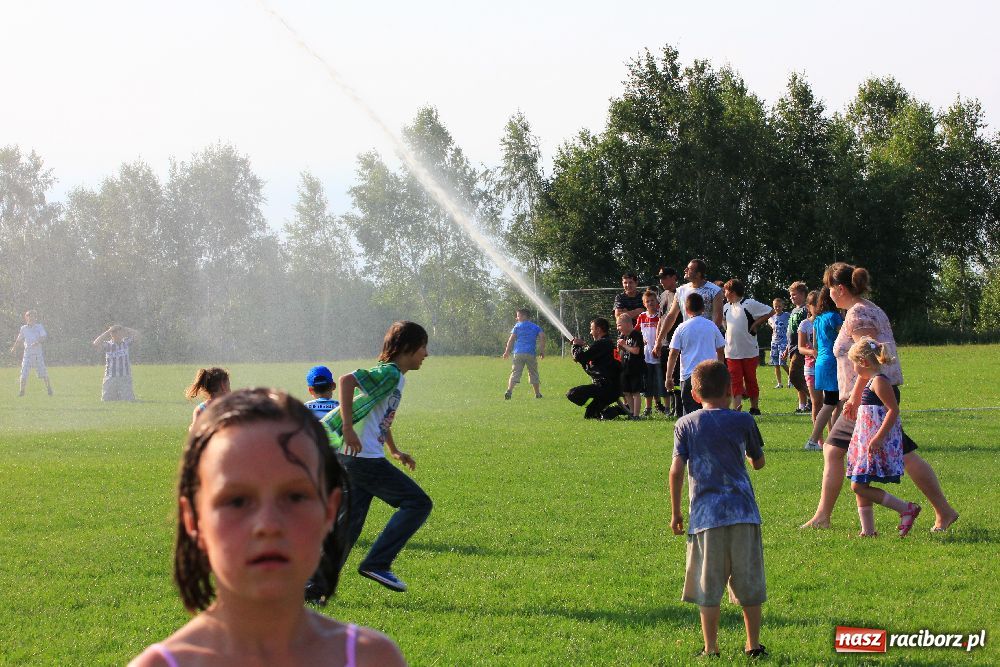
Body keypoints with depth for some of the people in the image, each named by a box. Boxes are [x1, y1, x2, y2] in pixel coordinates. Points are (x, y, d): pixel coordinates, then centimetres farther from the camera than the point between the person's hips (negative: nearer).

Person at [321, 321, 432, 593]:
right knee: (418, 503, -6)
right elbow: (347, 380, -26)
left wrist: (395, 450, 38)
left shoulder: (397, 377, 19)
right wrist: (348, 428, -29)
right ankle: (377, 564, -6)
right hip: (364, 457, -10)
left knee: (349, 526, 9)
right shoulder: (389, 373, -12)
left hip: (353, 458, 10)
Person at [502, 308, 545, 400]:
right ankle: (537, 394, 16)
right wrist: (542, 350, 2)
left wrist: (507, 351, 3)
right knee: (533, 373, 13)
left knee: (515, 372, -5)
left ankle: (509, 391, -24)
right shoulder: (535, 327, 13)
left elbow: (511, 339, 0)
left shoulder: (517, 326, 8)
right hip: (531, 353, 1)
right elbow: (542, 336, -1)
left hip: (518, 353, -1)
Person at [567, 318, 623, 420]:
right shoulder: (608, 343, 21)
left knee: (572, 394, -16)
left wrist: (577, 346, 6)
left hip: (605, 387, -10)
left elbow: (580, 356, -14)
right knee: (588, 416, 20)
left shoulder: (601, 344, -13)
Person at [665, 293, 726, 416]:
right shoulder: (711, 326, 6)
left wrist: (668, 376, 2)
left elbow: (673, 354, -3)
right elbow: (720, 350, 13)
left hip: (689, 375, -3)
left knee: (691, 411, -2)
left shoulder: (682, 328, -1)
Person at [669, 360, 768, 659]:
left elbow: (677, 469, -3)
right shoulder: (743, 421, 4)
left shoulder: (685, 424, 3)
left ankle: (711, 649, 6)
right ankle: (753, 645, 16)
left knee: (709, 587, 4)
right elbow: (758, 463, 16)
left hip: (706, 514, -1)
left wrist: (675, 512, 5)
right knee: (749, 583, 11)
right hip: (743, 511, 1)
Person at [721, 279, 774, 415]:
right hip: (732, 352, 5)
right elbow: (721, 319, 30)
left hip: (749, 351, -5)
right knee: (736, 381, -3)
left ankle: (755, 408, 16)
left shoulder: (750, 304, -9)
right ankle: (737, 407, -9)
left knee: (751, 380, 7)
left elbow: (771, 312, -7)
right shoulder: (726, 307, 10)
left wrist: (756, 324, -8)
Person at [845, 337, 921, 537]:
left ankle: (907, 509, -7)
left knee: (859, 486, -12)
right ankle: (868, 530, 13)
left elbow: (893, 410, -21)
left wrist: (878, 437, -26)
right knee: (859, 486, 10)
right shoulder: (872, 382, 17)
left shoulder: (879, 381, -14)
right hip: (866, 443, 10)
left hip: (877, 443, -10)